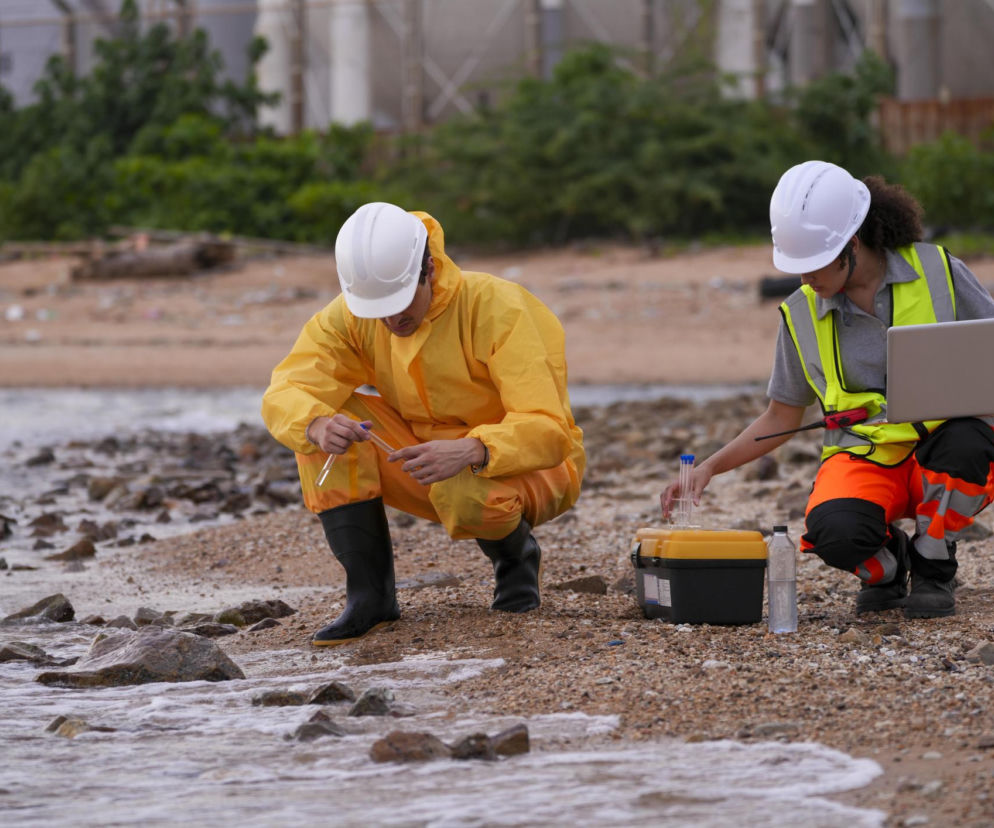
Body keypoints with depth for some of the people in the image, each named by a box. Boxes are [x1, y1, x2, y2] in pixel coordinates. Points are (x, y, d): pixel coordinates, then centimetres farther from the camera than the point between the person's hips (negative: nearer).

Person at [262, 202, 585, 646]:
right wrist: (316, 426, -44)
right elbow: (284, 396, -20)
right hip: (427, 456, 5)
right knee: (325, 419, -17)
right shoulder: (350, 317, -12)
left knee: (463, 491, -39)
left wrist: (471, 451, -51)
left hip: (531, 470, -5)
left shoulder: (497, 308, -26)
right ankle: (369, 595, -13)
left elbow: (548, 430, -32)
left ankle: (516, 557, -2)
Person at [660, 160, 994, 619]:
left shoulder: (936, 272, -4)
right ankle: (886, 568, 5)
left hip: (939, 450, 0)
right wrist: (710, 467, 1)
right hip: (863, 456, 0)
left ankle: (932, 568, -8)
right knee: (834, 534, -35)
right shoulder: (802, 314, 4)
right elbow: (781, 418, 13)